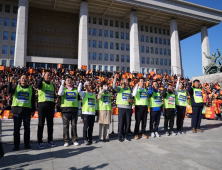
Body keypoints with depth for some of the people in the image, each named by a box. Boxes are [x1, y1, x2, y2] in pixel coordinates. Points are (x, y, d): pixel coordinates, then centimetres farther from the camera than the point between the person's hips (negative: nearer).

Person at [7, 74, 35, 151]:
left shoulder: (31, 89, 8)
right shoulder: (16, 87, 9)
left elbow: (33, 101, 8)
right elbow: (9, 91, -10)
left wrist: (33, 110, 4)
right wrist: (10, 82, -17)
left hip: (27, 110, 0)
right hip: (17, 110, 0)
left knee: (27, 128, 6)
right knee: (16, 128, 4)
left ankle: (27, 144, 18)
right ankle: (16, 145, 15)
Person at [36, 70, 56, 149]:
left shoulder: (52, 85, 16)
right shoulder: (41, 83, 0)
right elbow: (38, 85, -27)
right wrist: (42, 77, -18)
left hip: (50, 106, 5)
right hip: (42, 106, -5)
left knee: (50, 124, 9)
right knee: (41, 124, 2)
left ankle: (50, 140, 20)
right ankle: (40, 142, 11)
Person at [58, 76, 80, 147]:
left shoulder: (76, 90, 14)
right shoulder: (63, 89, 9)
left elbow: (78, 100, 15)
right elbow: (60, 94, -15)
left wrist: (78, 109, 10)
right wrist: (62, 84, -14)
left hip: (74, 109, 2)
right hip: (65, 109, -2)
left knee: (74, 125, 7)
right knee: (66, 125, 2)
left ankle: (75, 140, 16)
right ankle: (66, 141, 11)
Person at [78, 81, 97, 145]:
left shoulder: (94, 94, 17)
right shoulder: (84, 93, 1)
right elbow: (79, 91, -21)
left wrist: (95, 110, 16)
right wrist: (80, 83, -9)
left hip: (92, 113, 5)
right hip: (86, 112, -5)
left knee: (91, 127, 11)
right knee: (85, 127, -1)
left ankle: (90, 139, 22)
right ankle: (85, 140, 9)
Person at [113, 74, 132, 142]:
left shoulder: (129, 89, 17)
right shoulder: (119, 88, 2)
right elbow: (114, 86, -19)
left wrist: (131, 100, -2)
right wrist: (115, 78, -23)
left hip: (128, 107, 4)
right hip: (121, 107, -4)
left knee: (128, 122, 6)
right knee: (121, 122, -1)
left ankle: (126, 135, 20)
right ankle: (120, 136, 11)